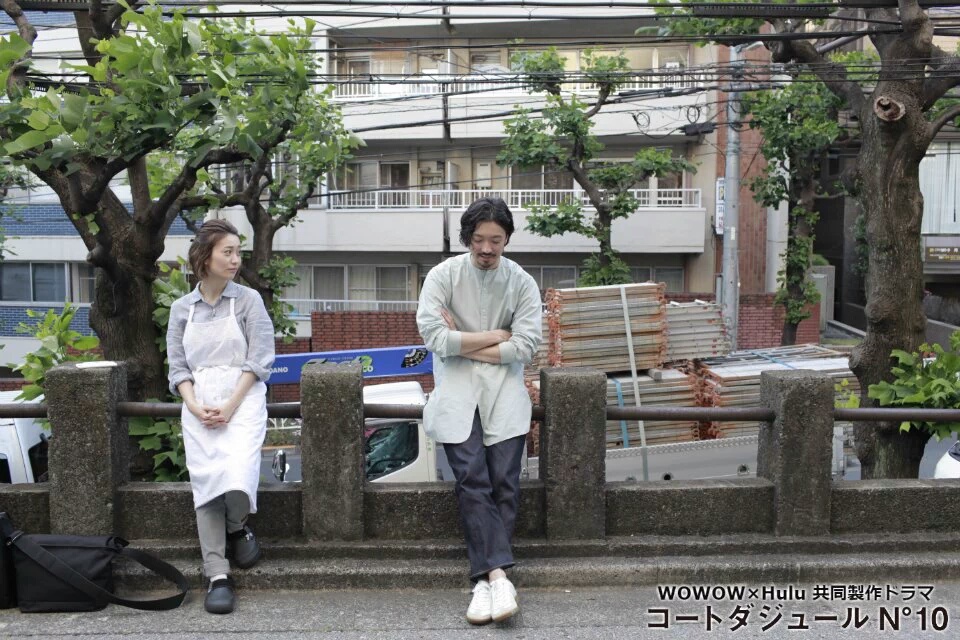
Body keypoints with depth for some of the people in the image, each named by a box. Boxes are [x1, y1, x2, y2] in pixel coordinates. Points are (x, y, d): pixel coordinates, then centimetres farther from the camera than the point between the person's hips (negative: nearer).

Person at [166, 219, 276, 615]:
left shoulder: (249, 300, 0)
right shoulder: (182, 308, 8)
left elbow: (258, 361, -5)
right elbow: (177, 366, 7)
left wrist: (229, 407, -13)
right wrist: (194, 406, -10)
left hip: (243, 399, -2)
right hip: (198, 406, 3)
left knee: (237, 476, -20)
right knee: (205, 483, -3)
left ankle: (237, 527, 13)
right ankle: (217, 576, 3)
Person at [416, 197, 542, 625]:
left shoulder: (522, 283, 3)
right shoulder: (444, 275, 0)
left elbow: (525, 348, -6)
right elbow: (433, 337, -13)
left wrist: (462, 343, -7)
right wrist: (495, 336, -6)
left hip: (503, 389, 1)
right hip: (456, 389, -1)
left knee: (505, 482, -13)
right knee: (472, 478, -17)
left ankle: (484, 579, -7)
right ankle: (498, 576, -20)